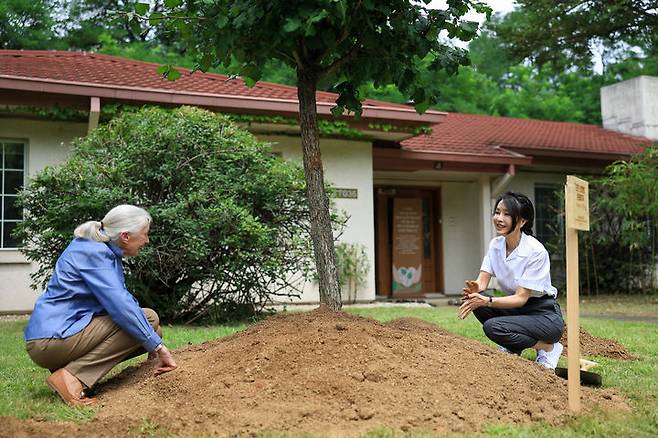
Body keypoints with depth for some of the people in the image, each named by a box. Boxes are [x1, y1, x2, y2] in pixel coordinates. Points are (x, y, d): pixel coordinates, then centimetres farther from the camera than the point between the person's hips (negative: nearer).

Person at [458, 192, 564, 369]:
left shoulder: (535, 251, -22)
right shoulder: (496, 244, -1)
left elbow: (521, 298, -23)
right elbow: (482, 280, -8)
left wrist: (487, 301, -37)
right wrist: (475, 288, -33)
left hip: (544, 314, -7)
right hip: (517, 308, 7)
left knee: (493, 327, -28)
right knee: (476, 299, -18)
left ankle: (547, 347, -6)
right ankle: (512, 348, 2)